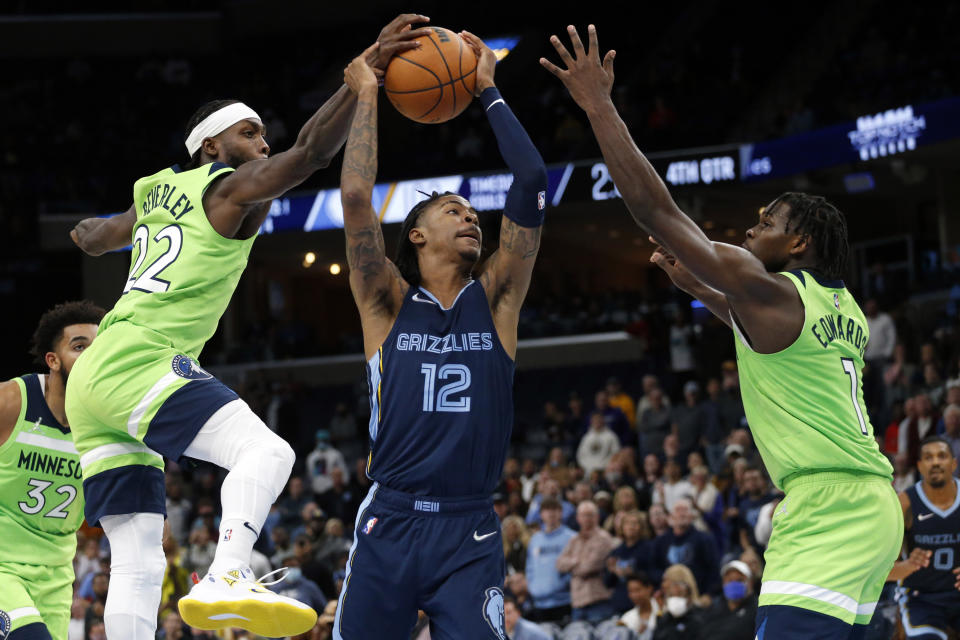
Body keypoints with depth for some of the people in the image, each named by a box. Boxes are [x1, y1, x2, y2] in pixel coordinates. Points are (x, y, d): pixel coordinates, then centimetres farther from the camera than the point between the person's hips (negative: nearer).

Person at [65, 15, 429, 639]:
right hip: (138, 362, -9)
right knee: (266, 451, -23)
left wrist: (91, 230, 67)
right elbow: (312, 150, -16)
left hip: (92, 383, 9)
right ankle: (226, 580, -43)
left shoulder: (158, 194, 24)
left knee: (139, 563, 6)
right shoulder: (234, 188, 0)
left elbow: (96, 238, 43)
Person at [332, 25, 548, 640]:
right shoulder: (389, 304, 5)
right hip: (390, 524, -1)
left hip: (469, 531, 1)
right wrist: (367, 94, 1)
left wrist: (489, 91, 8)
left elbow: (532, 182, 2)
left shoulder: (495, 299, 10)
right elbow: (356, 196, -8)